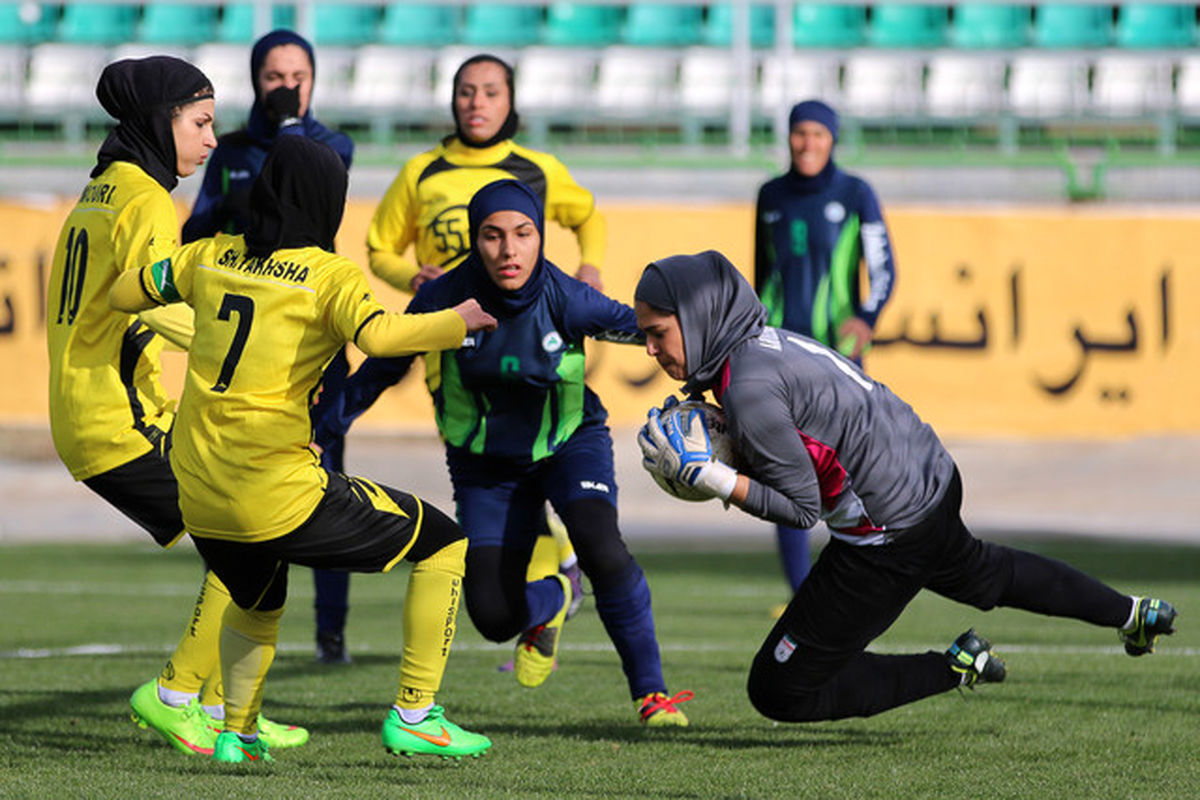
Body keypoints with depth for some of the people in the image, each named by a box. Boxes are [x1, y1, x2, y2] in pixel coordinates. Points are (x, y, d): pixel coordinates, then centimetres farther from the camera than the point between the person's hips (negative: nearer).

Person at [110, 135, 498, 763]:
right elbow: (376, 335, -24)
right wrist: (455, 322, -11)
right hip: (277, 494, -6)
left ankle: (235, 734, 32)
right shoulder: (329, 275, -6)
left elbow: (121, 295, 18)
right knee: (443, 546, 7)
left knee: (257, 604, 37)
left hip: (197, 496, 6)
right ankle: (413, 716, 3)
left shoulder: (210, 258, 8)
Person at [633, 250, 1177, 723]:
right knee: (978, 573, 42)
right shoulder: (763, 341, 2)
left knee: (777, 692, -3)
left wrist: (703, 474, -24)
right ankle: (1132, 614, 57)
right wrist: (726, 460, 0)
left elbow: (802, 508, -20)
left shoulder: (750, 389, -26)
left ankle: (954, 671, 2)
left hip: (888, 539, -10)